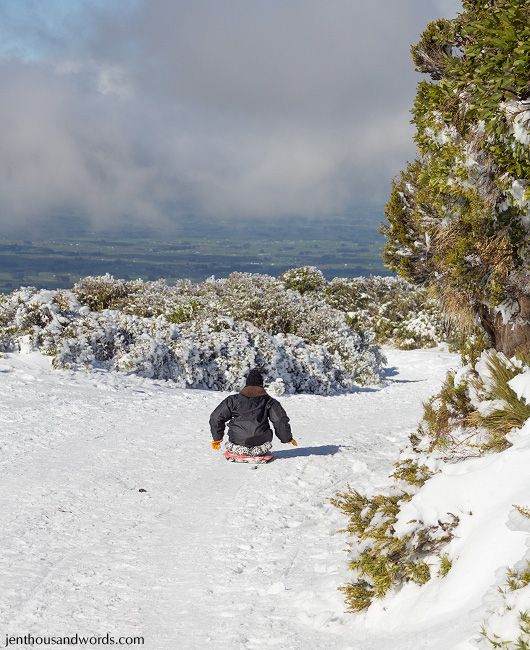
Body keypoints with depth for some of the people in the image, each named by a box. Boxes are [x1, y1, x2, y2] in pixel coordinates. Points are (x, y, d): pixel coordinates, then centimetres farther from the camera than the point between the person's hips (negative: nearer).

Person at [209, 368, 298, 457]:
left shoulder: (233, 400, 5)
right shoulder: (268, 401, 3)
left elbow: (216, 418, 10)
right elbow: (281, 421, -1)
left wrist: (217, 437, 23)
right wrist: (288, 438, 15)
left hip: (237, 447, 1)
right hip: (260, 447, -1)